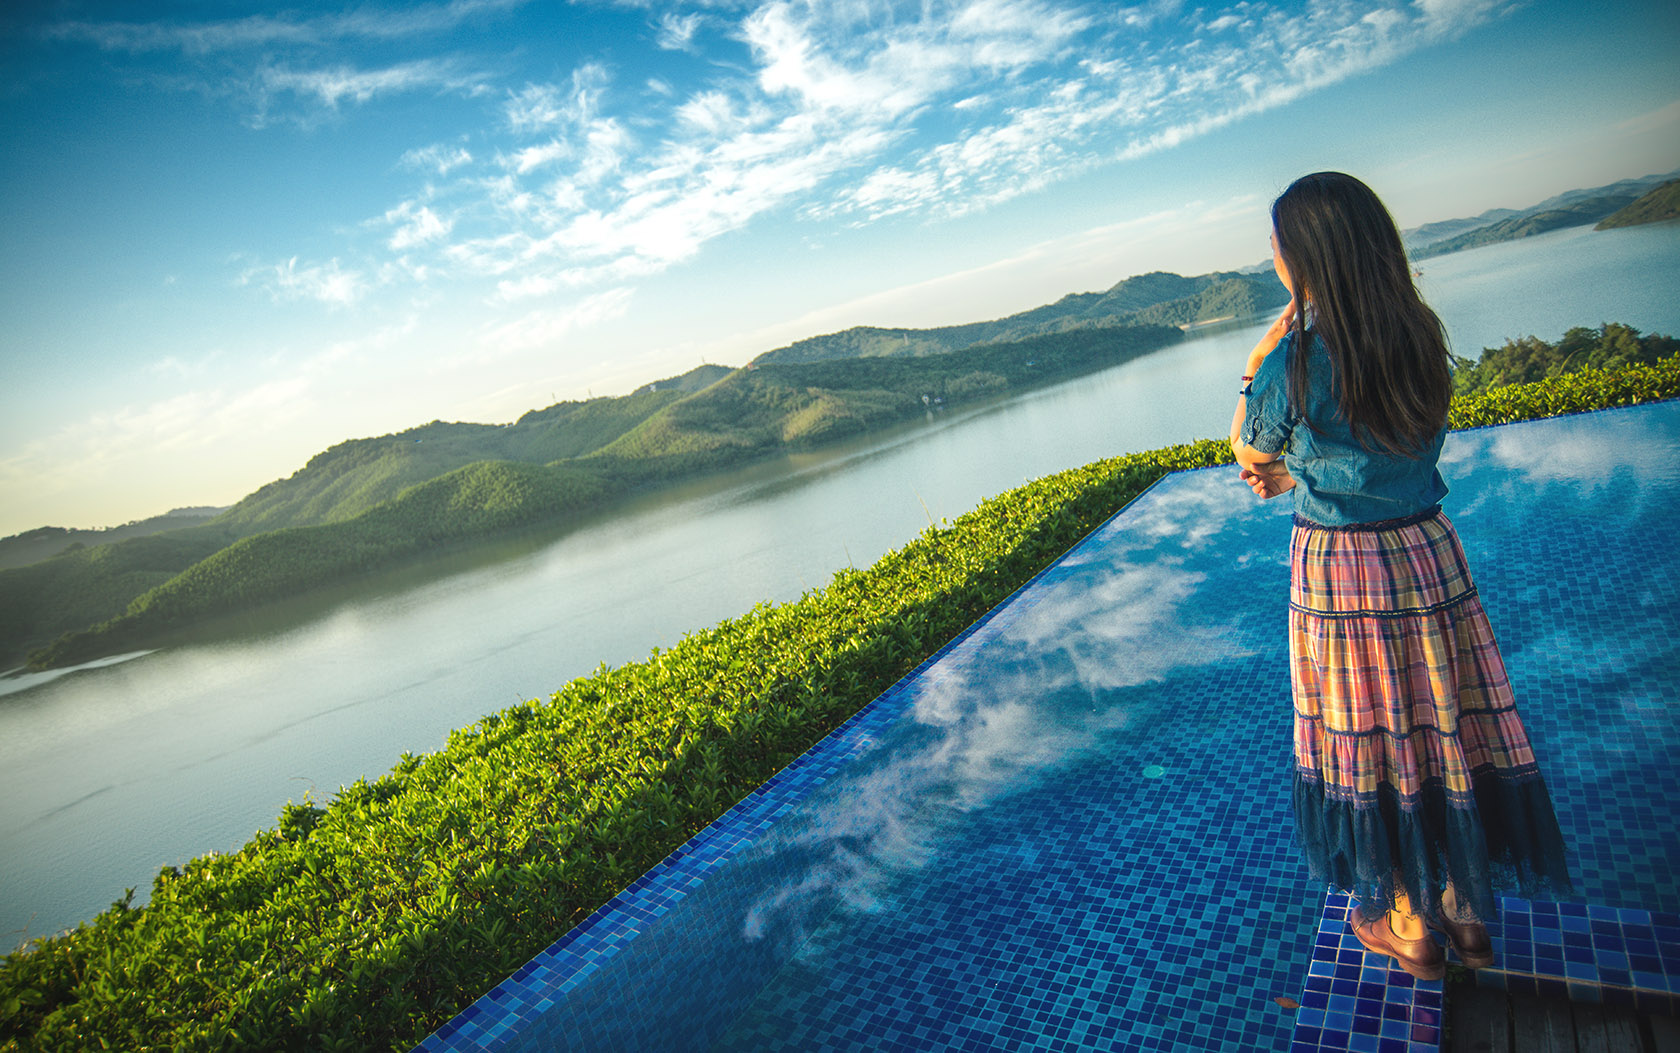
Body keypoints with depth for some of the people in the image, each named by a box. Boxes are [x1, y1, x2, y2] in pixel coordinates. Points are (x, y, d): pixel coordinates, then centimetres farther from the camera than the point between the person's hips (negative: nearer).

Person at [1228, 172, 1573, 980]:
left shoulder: (1296, 360, -21)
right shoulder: (1420, 340, 0)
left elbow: (1246, 453, -4)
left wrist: (1255, 369, -2)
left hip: (1340, 570, -6)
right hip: (1428, 553, 6)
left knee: (1374, 742, 11)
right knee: (1447, 729, 17)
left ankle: (1409, 926, 29)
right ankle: (1468, 911, 35)